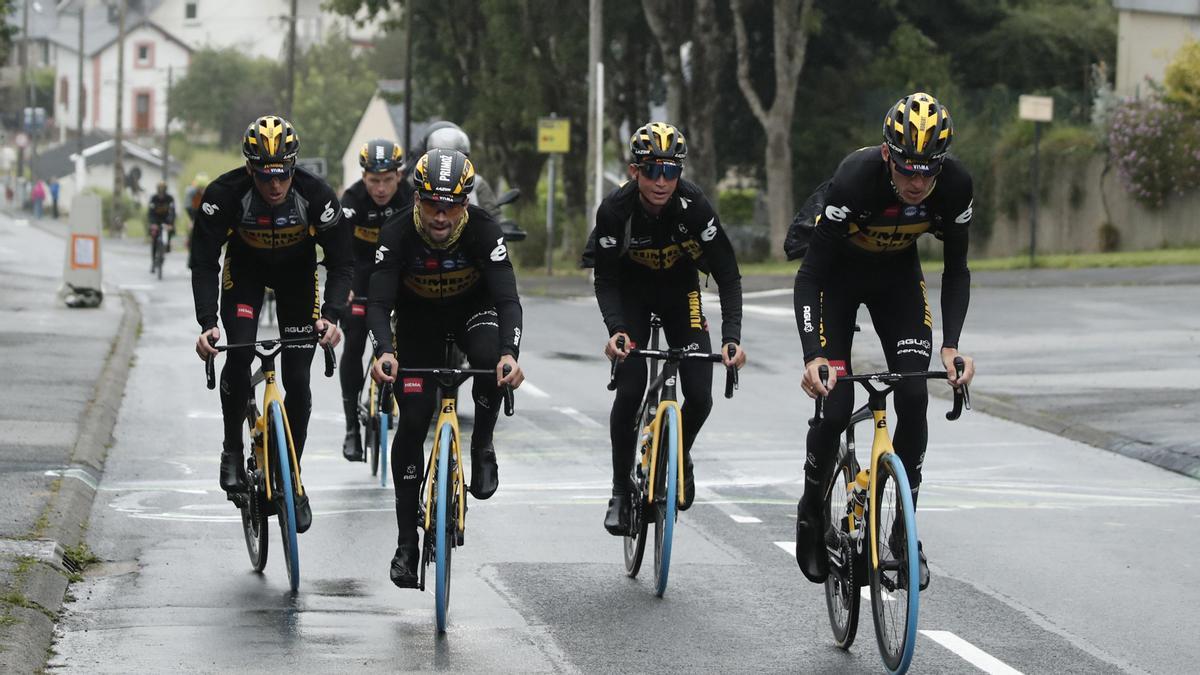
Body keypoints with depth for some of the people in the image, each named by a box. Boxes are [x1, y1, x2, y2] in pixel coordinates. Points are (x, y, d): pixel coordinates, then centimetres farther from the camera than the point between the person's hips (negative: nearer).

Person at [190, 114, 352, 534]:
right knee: (239, 355, -23)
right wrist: (207, 324, -41)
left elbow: (341, 260, -23)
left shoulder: (316, 196, -31)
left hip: (297, 271, 0)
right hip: (245, 267, 0)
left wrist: (331, 316, -39)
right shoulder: (224, 195, -32)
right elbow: (204, 263, -28)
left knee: (297, 379, -6)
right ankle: (233, 449, -1)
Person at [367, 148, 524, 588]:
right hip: (418, 316, 0)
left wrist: (511, 353, -55)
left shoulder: (484, 231, -30)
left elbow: (508, 298, -37)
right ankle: (406, 544, 1)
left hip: (472, 307, 0)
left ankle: (482, 446, -7)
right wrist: (383, 351, -54)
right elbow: (379, 301, -34)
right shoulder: (398, 234, -29)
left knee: (492, 358, -35)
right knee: (412, 420, -8)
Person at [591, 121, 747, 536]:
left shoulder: (694, 206, -29)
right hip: (632, 293, -1)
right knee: (629, 391, -17)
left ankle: (679, 454, 22)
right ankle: (621, 490, 0)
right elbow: (605, 280, -23)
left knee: (699, 397, -11)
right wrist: (616, 330, -41)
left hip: (680, 292, 1)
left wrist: (732, 337, -39)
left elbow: (728, 275, -27)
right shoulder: (615, 209, -28)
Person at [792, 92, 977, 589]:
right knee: (834, 407, -12)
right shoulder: (855, 179, -37)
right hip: (836, 272, -3)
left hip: (897, 273, 3)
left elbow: (956, 270, -13)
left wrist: (951, 345, -25)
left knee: (914, 396, -14)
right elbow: (811, 274, -32)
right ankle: (812, 511, 15)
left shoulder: (955, 185, -27)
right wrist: (813, 356, -42)